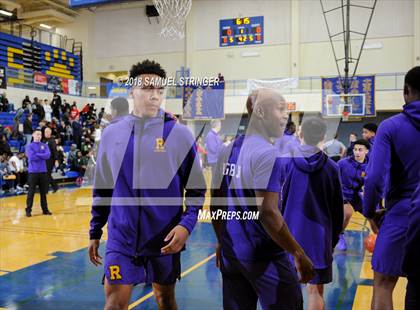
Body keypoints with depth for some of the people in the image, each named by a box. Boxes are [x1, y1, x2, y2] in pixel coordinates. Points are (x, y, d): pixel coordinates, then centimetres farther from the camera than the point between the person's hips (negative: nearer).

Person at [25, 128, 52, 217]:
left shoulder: (45, 146, 10)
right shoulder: (30, 146, 0)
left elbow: (47, 155, -7)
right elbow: (32, 157, -15)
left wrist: (37, 155, -10)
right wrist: (42, 156, -6)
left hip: (43, 171, 3)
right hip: (33, 171, -3)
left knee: (43, 192, 9)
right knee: (31, 192, -1)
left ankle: (45, 209, 16)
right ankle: (28, 210, 5)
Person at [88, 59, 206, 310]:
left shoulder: (180, 134, -6)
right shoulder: (111, 134, 3)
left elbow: (196, 189, -3)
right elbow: (102, 190, 10)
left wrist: (186, 225, -18)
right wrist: (95, 232, 11)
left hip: (165, 238, -1)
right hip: (122, 237, 1)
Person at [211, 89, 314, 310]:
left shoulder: (227, 152, 6)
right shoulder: (266, 152, -16)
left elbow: (215, 206, 10)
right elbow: (268, 212, -23)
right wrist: (299, 254, -15)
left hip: (231, 253, 7)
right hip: (264, 256, -7)